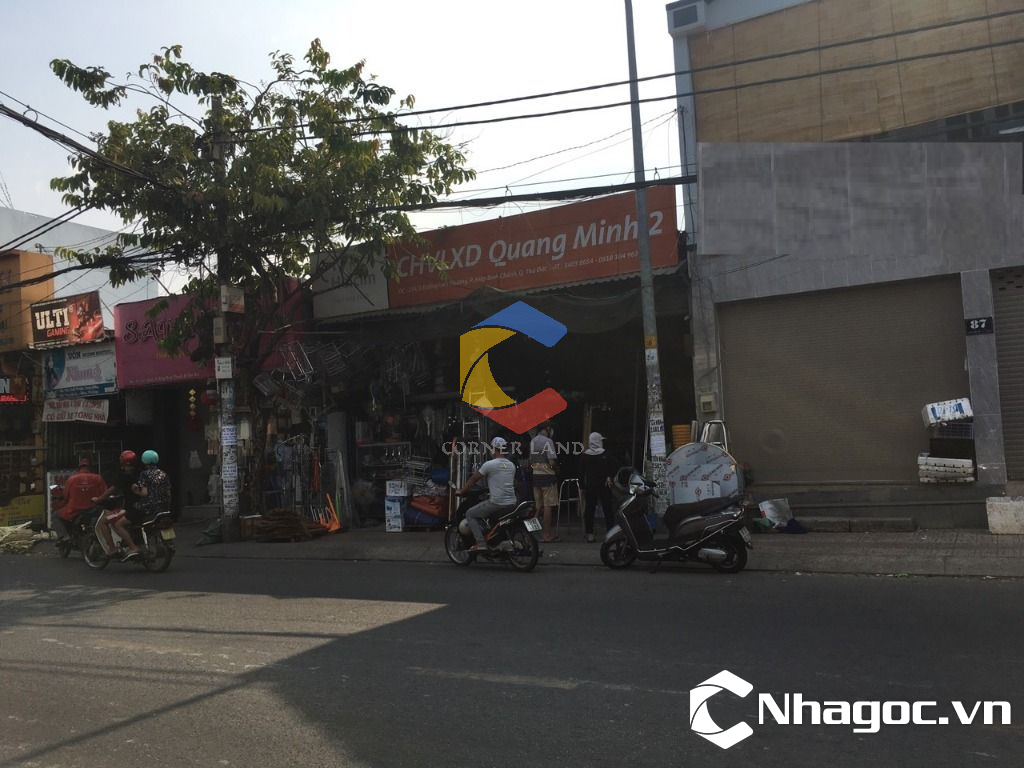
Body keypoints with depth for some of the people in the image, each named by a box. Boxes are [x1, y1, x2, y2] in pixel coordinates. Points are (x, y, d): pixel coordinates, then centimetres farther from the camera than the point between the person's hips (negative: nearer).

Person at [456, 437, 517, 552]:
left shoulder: (489, 464, -7)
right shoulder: (511, 465, 11)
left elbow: (473, 479, 0)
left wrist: (461, 491, 14)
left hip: (496, 503, -7)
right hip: (511, 504, 7)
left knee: (470, 514, 7)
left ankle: (480, 543, -5)